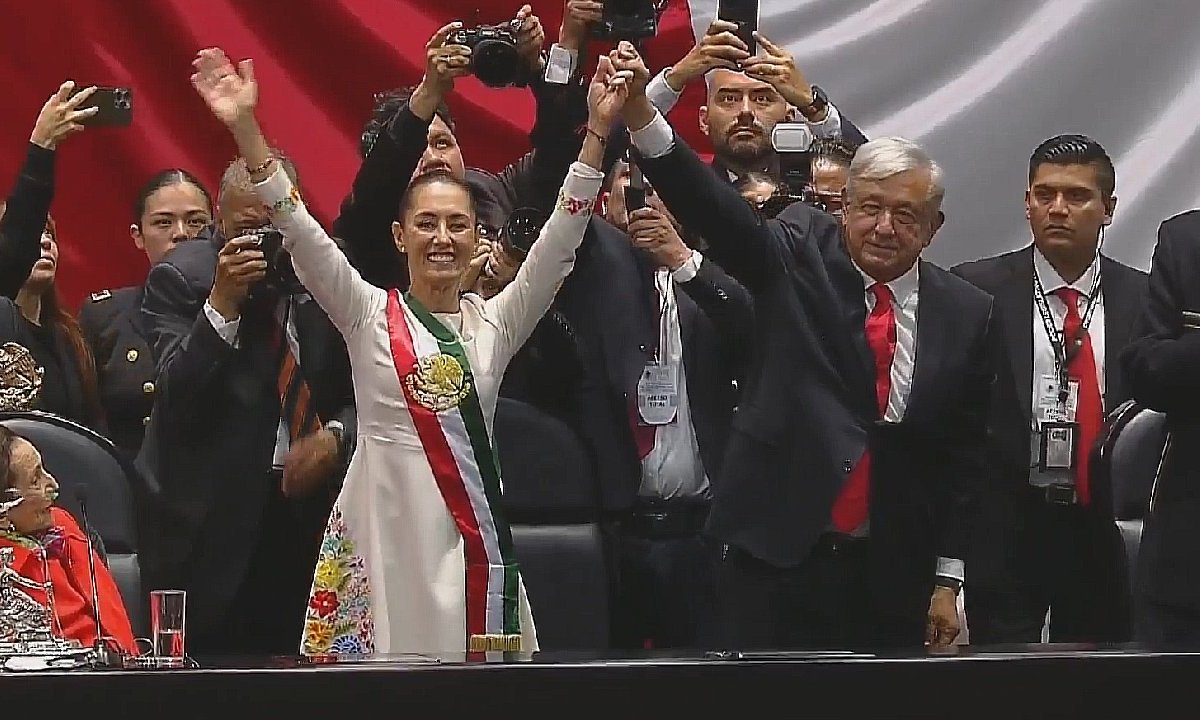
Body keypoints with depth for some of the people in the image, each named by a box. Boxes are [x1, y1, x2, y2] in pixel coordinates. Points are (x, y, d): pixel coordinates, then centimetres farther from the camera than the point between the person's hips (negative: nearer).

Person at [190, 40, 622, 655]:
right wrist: (245, 128, -14)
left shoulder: (495, 322, 10)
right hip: (387, 528, -2)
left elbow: (560, 241, 3)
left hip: (472, 532, 2)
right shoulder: (369, 315, 5)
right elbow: (300, 232, -4)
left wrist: (597, 131, -6)